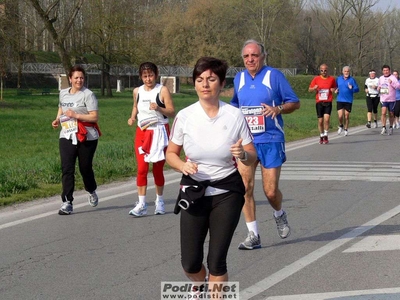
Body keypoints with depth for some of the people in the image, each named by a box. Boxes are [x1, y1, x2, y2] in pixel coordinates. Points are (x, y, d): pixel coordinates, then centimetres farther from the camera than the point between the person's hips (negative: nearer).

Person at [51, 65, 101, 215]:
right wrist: (58, 119, 11)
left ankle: (92, 192, 39)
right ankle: (67, 202, -7)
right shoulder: (63, 93, 10)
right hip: (67, 136, 4)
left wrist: (75, 115, -21)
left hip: (86, 138, -4)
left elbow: (94, 117, -14)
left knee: (85, 167, 8)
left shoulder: (88, 94, -8)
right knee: (67, 169, -8)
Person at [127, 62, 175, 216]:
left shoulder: (162, 90, -7)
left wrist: (159, 108, -25)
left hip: (159, 132, -3)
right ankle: (141, 204, -4)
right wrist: (133, 117, 5)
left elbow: (172, 112, -9)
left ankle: (159, 201, 24)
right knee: (142, 168, -6)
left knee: (158, 169, 7)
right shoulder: (137, 91, 5)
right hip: (142, 132, 3)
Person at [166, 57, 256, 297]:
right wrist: (183, 165, -17)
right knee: (190, 263, 4)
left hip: (227, 193, -1)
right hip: (194, 193, 1)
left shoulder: (235, 116, -9)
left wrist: (243, 154, -25)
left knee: (217, 261, -4)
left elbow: (252, 157, -2)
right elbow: (171, 153, 4)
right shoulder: (184, 116, -7)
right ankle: (201, 286, 40)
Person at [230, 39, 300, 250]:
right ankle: (253, 235, 4)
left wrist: (278, 109, -19)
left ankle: (279, 215, 33)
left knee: (271, 190, -2)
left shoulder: (274, 75, -4)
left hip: (271, 140, -3)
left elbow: (294, 102, -1)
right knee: (245, 187, -6)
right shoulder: (239, 78, 10)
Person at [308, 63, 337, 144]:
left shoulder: (332, 79, 5)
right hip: (319, 102, 1)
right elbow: (309, 90, 11)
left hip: (328, 102, -1)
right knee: (320, 120, 3)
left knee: (326, 118, -18)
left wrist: (334, 89, -5)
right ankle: (321, 135, 21)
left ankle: (325, 135, -5)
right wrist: (314, 88, -11)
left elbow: (335, 88, 18)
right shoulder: (316, 79, 5)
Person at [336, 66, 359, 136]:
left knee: (346, 116, 4)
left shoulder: (352, 80, -2)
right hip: (340, 100, 1)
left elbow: (357, 89, -3)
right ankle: (341, 126, 22)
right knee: (340, 116, -8)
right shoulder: (338, 79, 7)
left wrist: (352, 88, -23)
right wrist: (336, 90, 0)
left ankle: (346, 129, 22)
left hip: (348, 101, -1)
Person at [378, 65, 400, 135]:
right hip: (383, 99, 2)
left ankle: (391, 127, 27)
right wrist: (378, 88, 4)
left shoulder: (393, 77, -7)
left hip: (391, 99, -2)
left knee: (391, 114, 10)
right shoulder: (381, 78, 9)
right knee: (383, 112, -17)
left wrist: (392, 83, -35)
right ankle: (383, 127, -15)